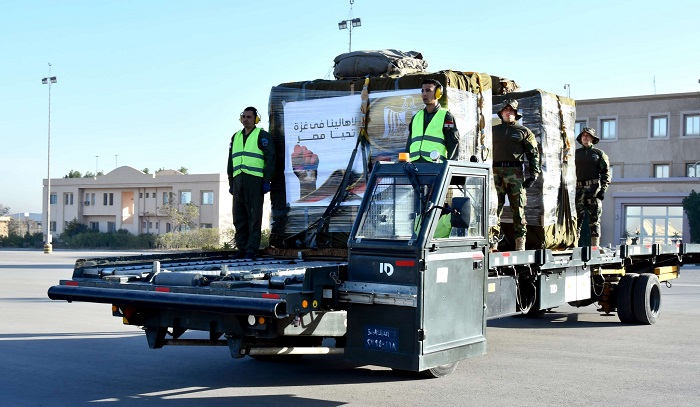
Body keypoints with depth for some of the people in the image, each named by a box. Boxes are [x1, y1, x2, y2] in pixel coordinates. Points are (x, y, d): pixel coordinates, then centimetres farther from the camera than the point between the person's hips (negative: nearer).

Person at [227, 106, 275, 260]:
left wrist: (266, 181, -12)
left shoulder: (262, 135, 0)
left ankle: (251, 250, -5)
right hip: (238, 181, 7)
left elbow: (270, 158, -6)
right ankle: (242, 249, 13)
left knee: (254, 217, -6)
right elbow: (231, 161, 23)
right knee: (239, 217, 6)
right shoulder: (236, 137, 20)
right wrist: (231, 182, 17)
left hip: (255, 181, -6)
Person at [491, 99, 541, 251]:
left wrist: (534, 175, -3)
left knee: (518, 208, 0)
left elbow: (534, 153, 7)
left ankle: (520, 245, 4)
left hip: (515, 172, -2)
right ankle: (492, 240, -2)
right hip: (495, 172, 2)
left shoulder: (524, 131, 10)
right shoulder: (493, 130, 17)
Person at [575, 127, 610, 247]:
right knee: (576, 217, -4)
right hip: (579, 189, 2)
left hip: (594, 189, -2)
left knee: (594, 219, -2)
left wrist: (603, 189, -7)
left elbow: (606, 172, 5)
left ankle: (595, 246, -1)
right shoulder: (575, 153, 15)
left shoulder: (599, 153, 10)